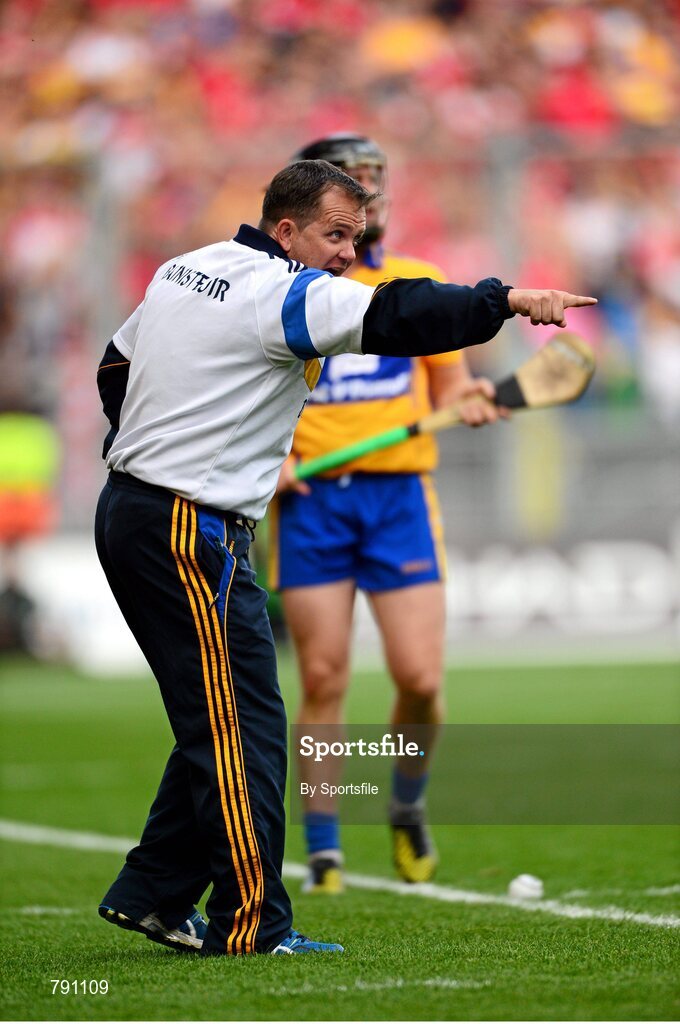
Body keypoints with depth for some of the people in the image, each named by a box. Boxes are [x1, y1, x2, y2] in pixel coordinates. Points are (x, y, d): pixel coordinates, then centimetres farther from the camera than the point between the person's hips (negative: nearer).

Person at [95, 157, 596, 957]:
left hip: (127, 513, 10)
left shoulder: (184, 271, 14)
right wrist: (509, 301, -25)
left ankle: (150, 896, 19)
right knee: (244, 727, -6)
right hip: (192, 535, -10)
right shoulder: (282, 293, -13)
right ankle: (250, 926, -6)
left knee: (215, 721, 16)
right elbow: (392, 317, -25)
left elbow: (116, 365, 25)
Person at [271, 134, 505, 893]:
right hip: (311, 497, -1)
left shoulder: (420, 285, 12)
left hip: (400, 494, 1)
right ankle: (322, 851, 6)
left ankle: (407, 808, 22)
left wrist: (469, 399, -5)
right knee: (323, 681, -3)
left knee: (420, 678, -6)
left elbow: (448, 383, 18)